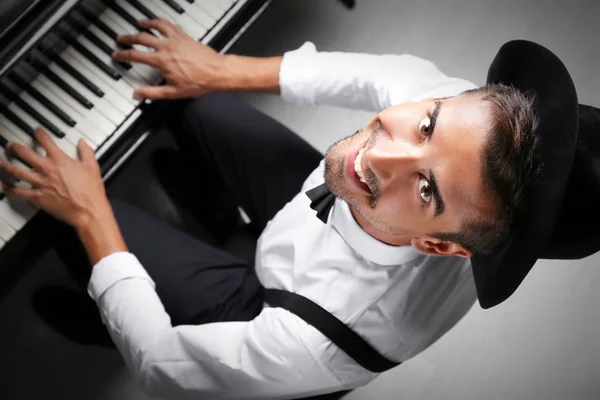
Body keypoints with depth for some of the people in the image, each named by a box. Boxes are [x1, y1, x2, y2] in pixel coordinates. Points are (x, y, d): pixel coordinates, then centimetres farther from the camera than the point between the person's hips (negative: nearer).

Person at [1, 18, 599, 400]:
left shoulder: (314, 347, -48)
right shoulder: (449, 103, -36)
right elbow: (404, 72, -11)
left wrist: (90, 215, -19)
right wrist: (223, 71, -9)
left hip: (263, 304, -4)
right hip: (313, 205, 5)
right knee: (193, 108, 16)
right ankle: (209, 207, 49)